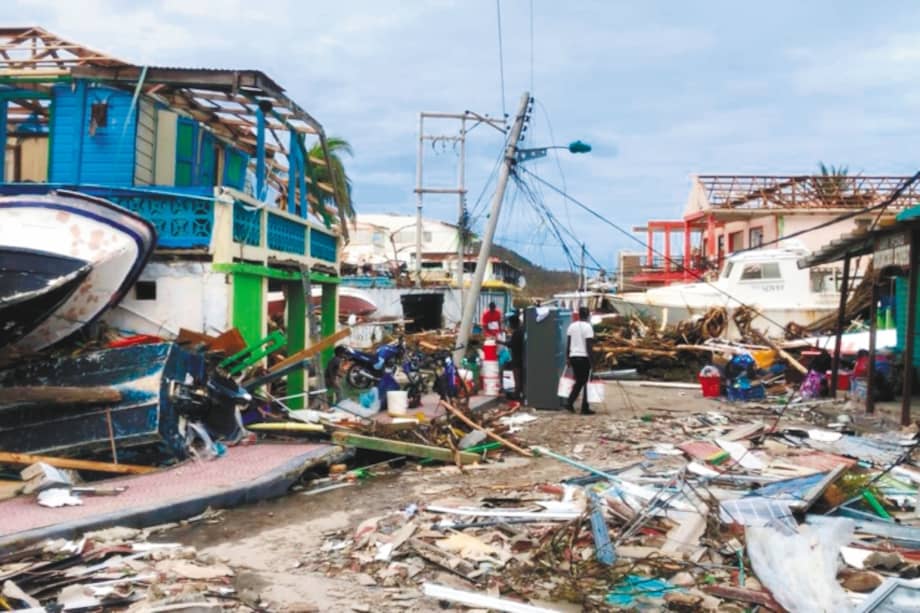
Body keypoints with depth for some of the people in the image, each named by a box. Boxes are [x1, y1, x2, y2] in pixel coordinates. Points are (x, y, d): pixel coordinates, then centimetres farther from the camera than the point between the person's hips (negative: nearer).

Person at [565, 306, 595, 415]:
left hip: (573, 357, 6)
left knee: (579, 382, 15)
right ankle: (585, 408, 5)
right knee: (586, 382, 3)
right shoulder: (587, 327, -10)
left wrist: (568, 358, 15)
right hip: (584, 357, -6)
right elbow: (589, 345, -14)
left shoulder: (572, 326, 8)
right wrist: (591, 361, -11)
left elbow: (568, 343, 9)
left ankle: (569, 403, 4)